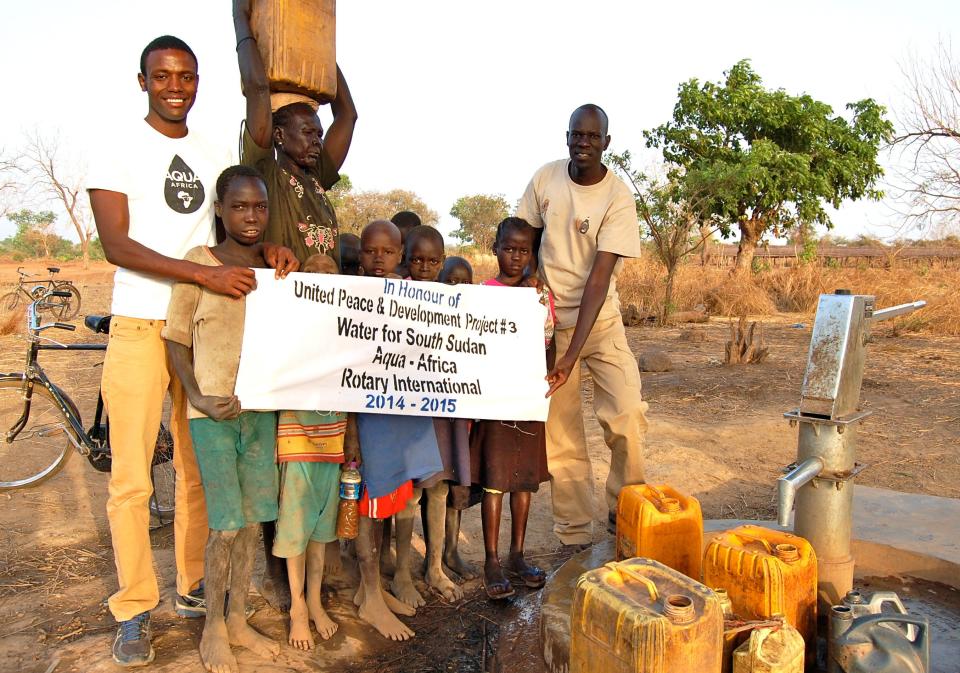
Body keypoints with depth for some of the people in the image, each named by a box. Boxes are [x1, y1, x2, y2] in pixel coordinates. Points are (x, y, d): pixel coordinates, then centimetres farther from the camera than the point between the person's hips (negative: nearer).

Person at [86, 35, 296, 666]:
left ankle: (194, 587, 25)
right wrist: (203, 272, -23)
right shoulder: (118, 145, -1)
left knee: (201, 468, 10)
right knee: (132, 478, 0)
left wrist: (265, 248, -7)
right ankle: (136, 609, 14)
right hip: (139, 328, -4)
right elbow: (117, 244, -11)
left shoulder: (215, 156, 13)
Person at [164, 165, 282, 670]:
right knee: (226, 525, -3)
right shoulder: (198, 263, -7)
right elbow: (176, 339, -4)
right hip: (213, 412, -4)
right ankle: (213, 629, 18)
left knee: (253, 520, 10)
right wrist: (201, 398, -13)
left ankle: (238, 619, 28)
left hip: (262, 408, 4)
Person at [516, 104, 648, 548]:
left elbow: (599, 278, -22)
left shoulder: (618, 198, -14)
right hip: (549, 319, 2)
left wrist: (572, 355, -28)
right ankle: (575, 536, 13)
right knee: (559, 432, 1)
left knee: (628, 414, -14)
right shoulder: (545, 179, -4)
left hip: (599, 319, -1)